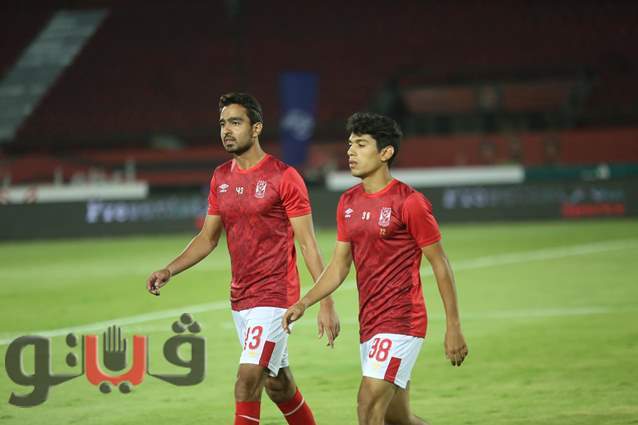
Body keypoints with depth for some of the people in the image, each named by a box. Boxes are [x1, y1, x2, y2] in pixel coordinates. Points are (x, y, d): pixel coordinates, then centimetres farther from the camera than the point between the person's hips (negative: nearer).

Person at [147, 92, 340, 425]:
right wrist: (170, 270, 2)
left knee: (247, 381, -15)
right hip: (240, 297, 7)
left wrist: (326, 303, -14)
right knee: (278, 385, 15)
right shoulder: (221, 178, 9)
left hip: (274, 296, -7)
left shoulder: (283, 177, -10)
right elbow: (208, 238, 17)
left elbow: (308, 244, -10)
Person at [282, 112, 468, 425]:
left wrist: (453, 327, -9)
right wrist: (304, 303, 1)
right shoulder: (348, 202, 10)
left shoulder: (409, 202, -11)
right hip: (368, 325, 8)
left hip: (401, 322, -8)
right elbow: (339, 265, 15)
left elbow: (440, 265, -8)